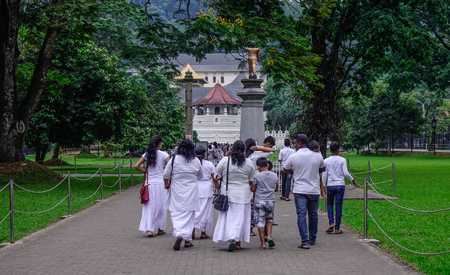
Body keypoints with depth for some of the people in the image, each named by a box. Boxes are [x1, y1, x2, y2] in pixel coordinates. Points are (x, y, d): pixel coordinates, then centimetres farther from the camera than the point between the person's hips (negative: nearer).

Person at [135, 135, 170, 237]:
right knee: (161, 206, 12)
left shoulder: (147, 154, 3)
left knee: (149, 207, 4)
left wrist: (145, 172, 12)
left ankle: (149, 229, -9)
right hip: (160, 183, -2)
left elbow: (136, 166, -1)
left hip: (149, 183, 3)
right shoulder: (163, 155, -6)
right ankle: (160, 228, 21)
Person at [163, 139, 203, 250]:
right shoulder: (196, 161, -1)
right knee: (189, 215, 11)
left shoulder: (174, 159, -8)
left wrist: (167, 184, 15)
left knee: (177, 214, 0)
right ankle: (187, 240, 15)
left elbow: (166, 174, -3)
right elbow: (200, 176, 12)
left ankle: (178, 234, -24)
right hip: (191, 192, 2)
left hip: (177, 191, -2)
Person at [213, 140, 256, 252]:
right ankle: (238, 242, 10)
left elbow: (216, 177, -2)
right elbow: (251, 181, 6)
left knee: (227, 216, 4)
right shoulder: (249, 163, -2)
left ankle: (231, 239, -13)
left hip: (227, 193, -1)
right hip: (243, 194, 1)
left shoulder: (225, 160, -7)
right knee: (240, 217, 8)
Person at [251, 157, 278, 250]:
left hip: (259, 201, -3)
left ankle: (263, 243, 2)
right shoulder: (274, 176, 2)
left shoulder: (257, 176, -10)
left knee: (260, 222, 2)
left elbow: (253, 189, -6)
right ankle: (269, 236, 3)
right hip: (271, 201, 3)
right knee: (269, 219, 23)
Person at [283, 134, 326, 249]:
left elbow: (285, 170, 11)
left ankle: (305, 242, -7)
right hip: (314, 190, 3)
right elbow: (322, 169, 18)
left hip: (299, 191, -3)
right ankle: (312, 239, 30)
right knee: (313, 215, 17)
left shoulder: (293, 157, -7)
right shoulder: (318, 156, -1)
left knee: (301, 215, -1)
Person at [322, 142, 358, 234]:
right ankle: (337, 228, 4)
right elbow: (345, 173, -9)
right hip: (340, 185, -1)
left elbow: (324, 175, 2)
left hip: (330, 186, 1)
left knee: (329, 204, 18)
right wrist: (353, 180, 5)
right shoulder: (342, 160, -3)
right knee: (339, 206, 2)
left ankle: (331, 223, -1)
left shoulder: (326, 161, 0)